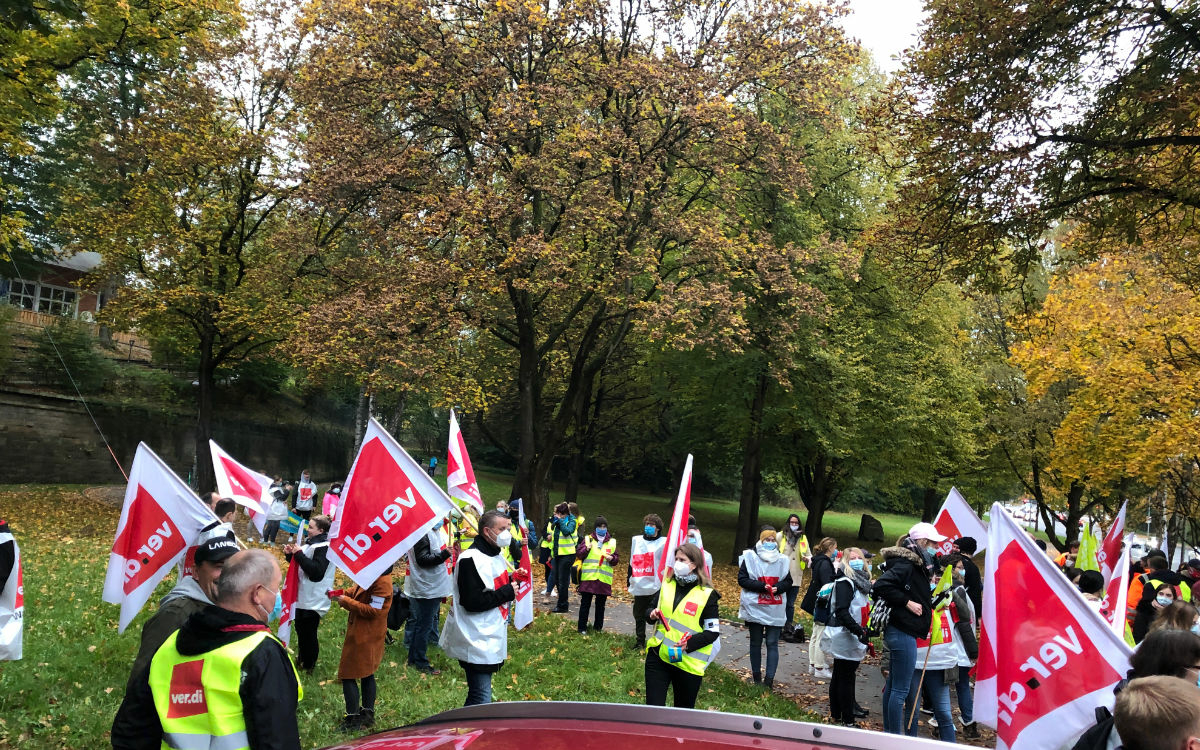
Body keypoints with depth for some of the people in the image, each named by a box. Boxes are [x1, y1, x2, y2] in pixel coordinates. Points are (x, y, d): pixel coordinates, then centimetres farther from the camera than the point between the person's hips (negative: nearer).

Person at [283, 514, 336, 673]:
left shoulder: (324, 547, -21)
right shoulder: (311, 543, 10)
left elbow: (316, 572, -29)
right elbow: (301, 564, 18)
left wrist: (299, 554, -26)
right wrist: (291, 554, -1)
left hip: (314, 600, -10)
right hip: (303, 596, 10)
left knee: (308, 632, 2)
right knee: (300, 628, 21)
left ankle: (309, 666, 17)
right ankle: (302, 659, 38)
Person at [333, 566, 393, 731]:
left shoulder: (381, 582, -26)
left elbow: (373, 610, -26)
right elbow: (357, 590, 15)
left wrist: (346, 601, -20)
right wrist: (341, 594, -3)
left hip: (363, 637, -10)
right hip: (366, 635, 10)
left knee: (348, 675, 0)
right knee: (367, 674, 20)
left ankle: (352, 719, 9)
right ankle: (368, 713, 33)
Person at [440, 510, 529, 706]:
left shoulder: (495, 555, 13)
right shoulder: (471, 560, -19)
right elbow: (472, 602, -25)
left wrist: (511, 579, 5)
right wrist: (507, 592, -18)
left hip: (491, 638, 10)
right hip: (477, 643, -10)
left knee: (479, 695, 16)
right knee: (481, 699, -9)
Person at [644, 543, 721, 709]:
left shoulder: (706, 594, -6)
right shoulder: (667, 585, 9)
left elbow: (713, 631, -6)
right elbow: (651, 610, 21)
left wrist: (689, 643, -21)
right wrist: (652, 615, -3)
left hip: (688, 662, -4)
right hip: (658, 656, 4)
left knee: (684, 711, 12)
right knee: (653, 707, -1)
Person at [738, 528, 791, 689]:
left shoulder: (782, 559, 7)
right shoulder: (750, 557, -3)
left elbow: (788, 582, 9)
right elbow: (742, 579, -8)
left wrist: (777, 588, -12)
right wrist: (761, 586, -18)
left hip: (776, 610, 1)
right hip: (755, 608, -1)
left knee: (772, 644, -3)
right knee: (755, 643, 11)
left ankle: (769, 679, -4)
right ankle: (756, 677, 23)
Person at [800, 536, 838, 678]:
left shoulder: (819, 561, 12)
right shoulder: (825, 563, -18)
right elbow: (827, 585, -23)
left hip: (817, 604, 10)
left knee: (815, 635, 17)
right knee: (821, 637, -3)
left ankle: (813, 665, 26)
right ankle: (820, 668, 2)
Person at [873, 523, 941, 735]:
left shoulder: (918, 566, 14)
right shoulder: (905, 565, -16)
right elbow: (880, 586, -27)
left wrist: (931, 588, 8)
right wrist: (907, 602, -22)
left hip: (903, 632, 10)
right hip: (903, 632, -10)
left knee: (893, 685, 16)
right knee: (900, 689, -5)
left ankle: (888, 732, 25)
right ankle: (895, 736, 1)